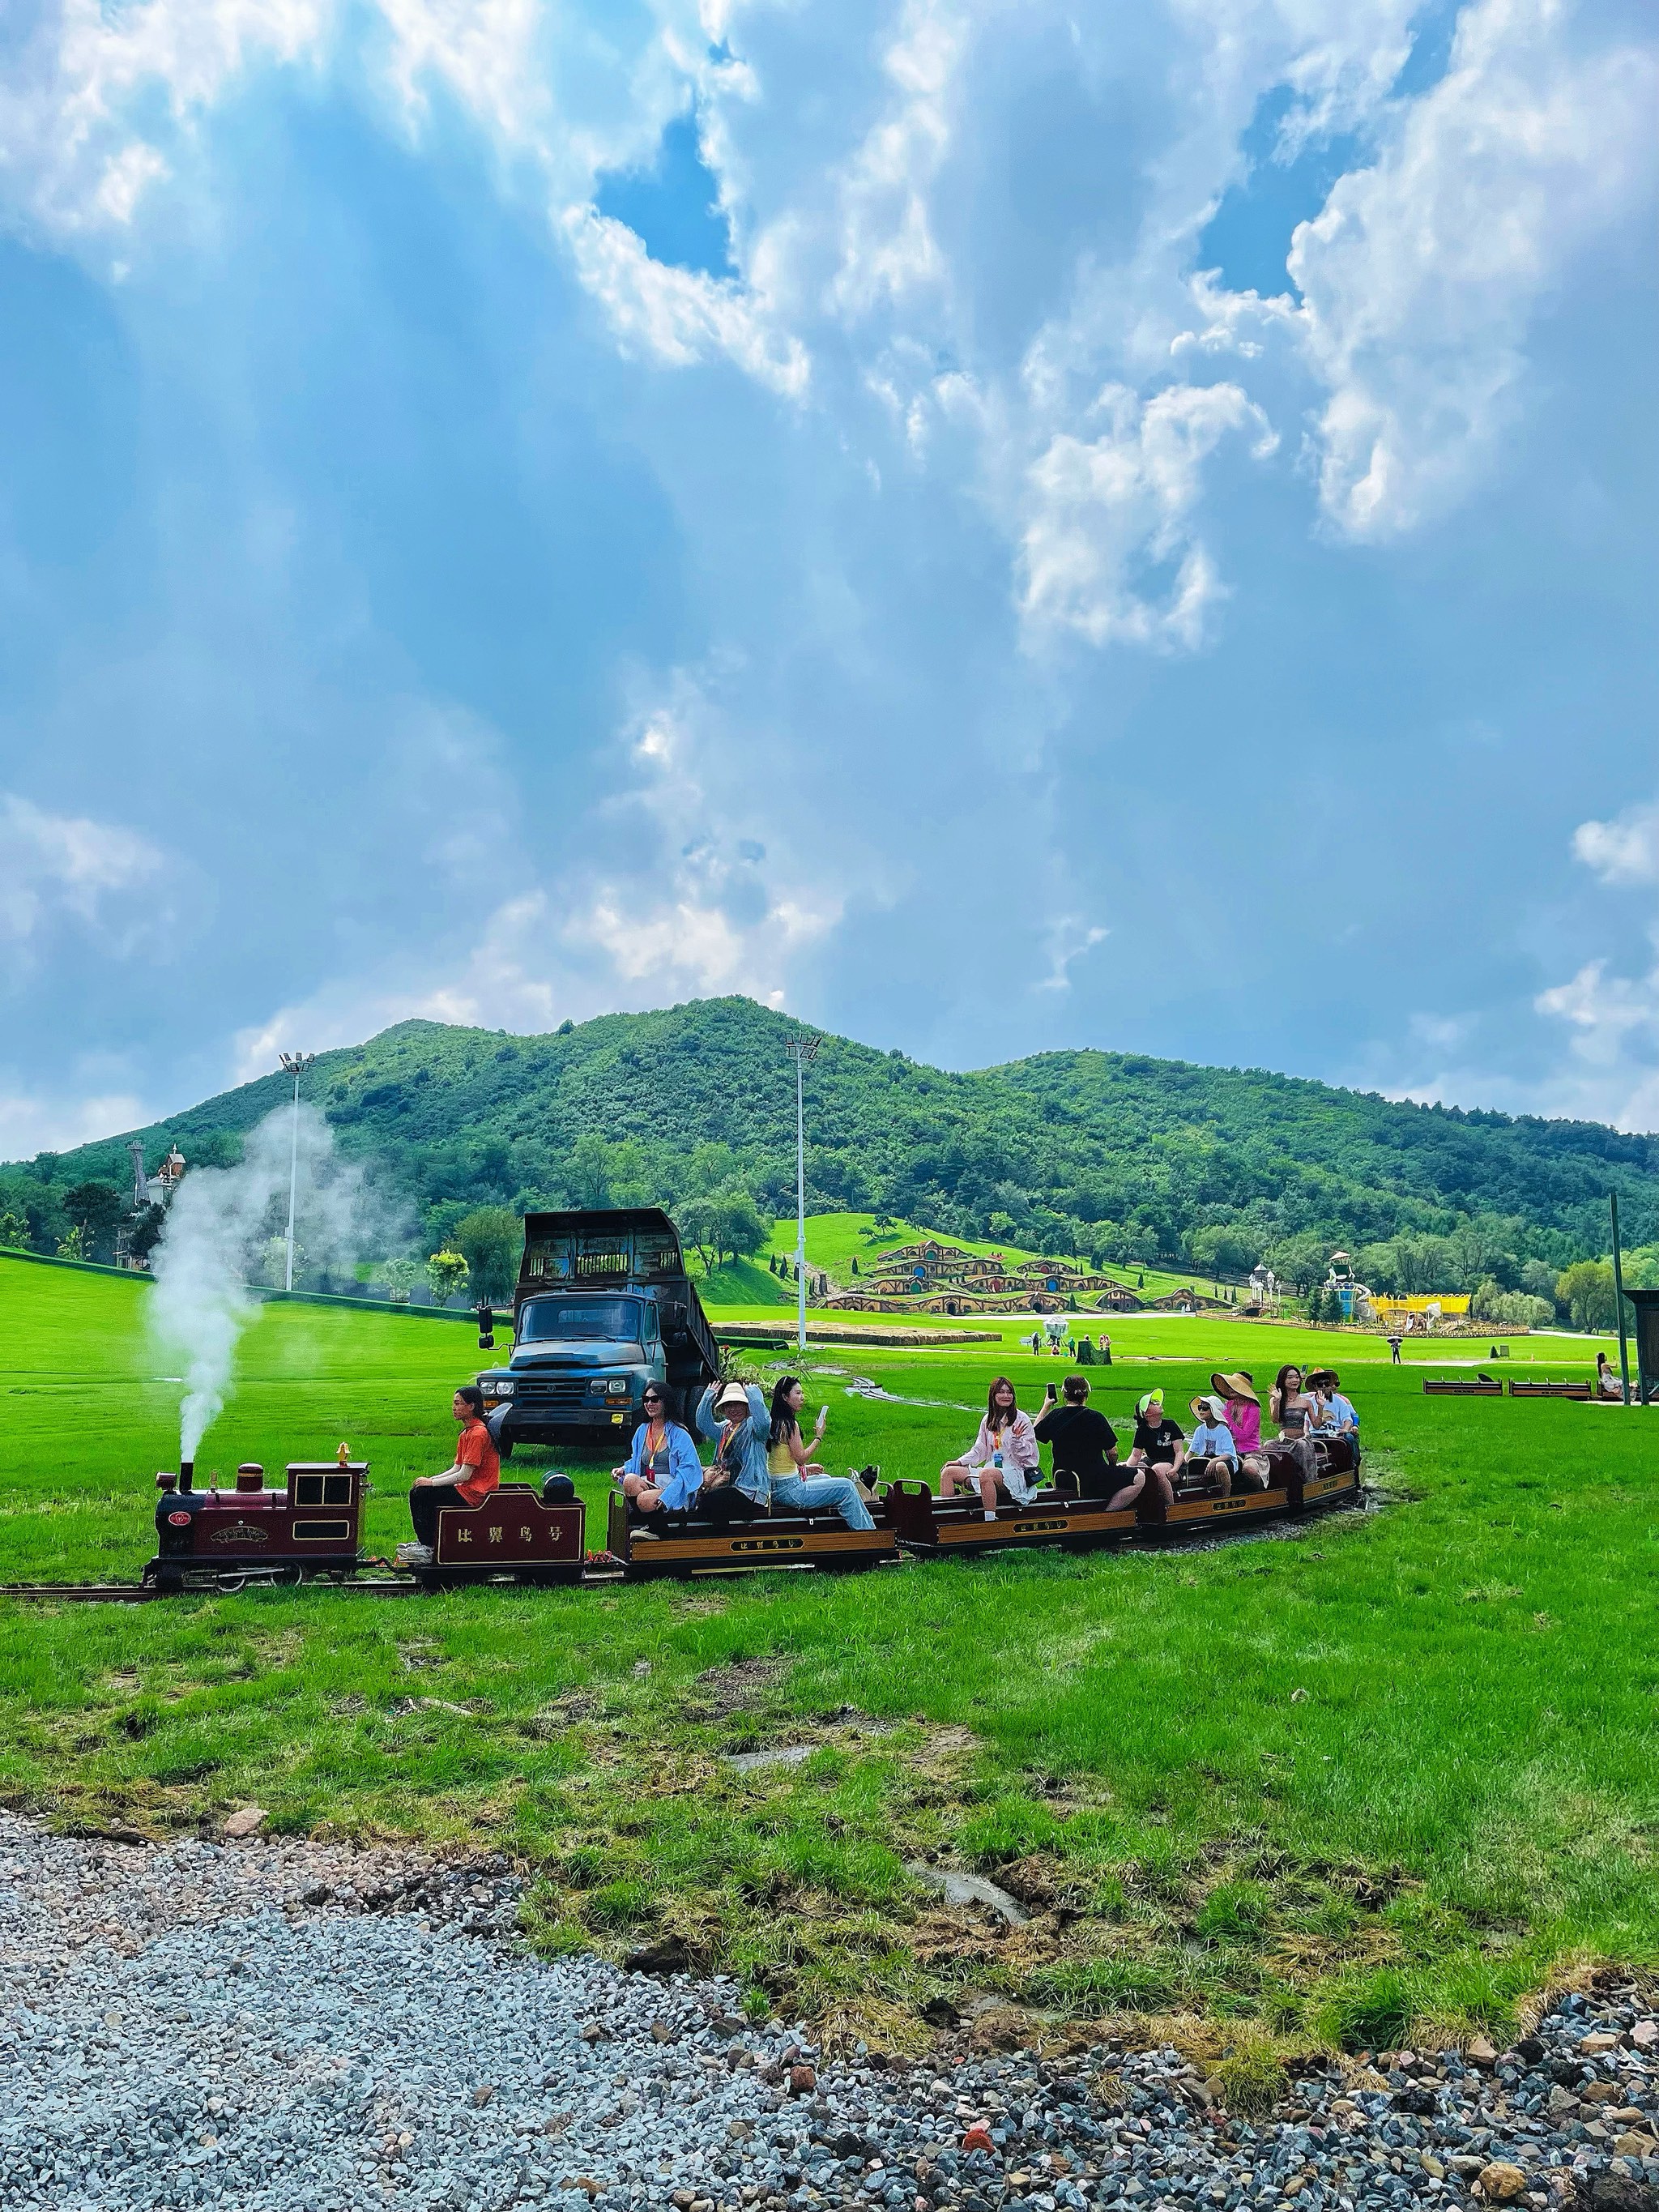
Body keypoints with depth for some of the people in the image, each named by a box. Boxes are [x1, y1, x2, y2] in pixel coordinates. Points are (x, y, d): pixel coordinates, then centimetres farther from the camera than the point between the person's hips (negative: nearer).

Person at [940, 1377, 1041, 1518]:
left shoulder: (1021, 1419, -3)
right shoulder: (988, 1420, 15)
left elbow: (1028, 1453, -4)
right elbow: (979, 1449, 21)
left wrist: (1017, 1439, -23)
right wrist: (960, 1462, 9)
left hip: (1014, 1472, -7)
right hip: (991, 1468, 7)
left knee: (986, 1474, -40)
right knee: (948, 1472, -5)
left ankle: (990, 1520, -40)